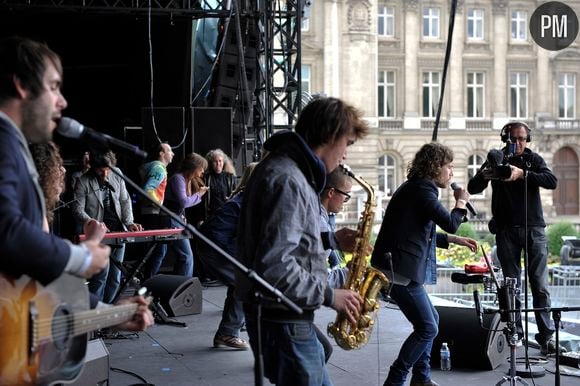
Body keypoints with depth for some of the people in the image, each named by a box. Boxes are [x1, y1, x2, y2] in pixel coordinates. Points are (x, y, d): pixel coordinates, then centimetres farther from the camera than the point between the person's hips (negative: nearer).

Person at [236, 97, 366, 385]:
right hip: (282, 322, -10)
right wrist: (328, 295, -18)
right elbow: (275, 268, -29)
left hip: (287, 318, 10)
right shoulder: (287, 181, -22)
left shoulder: (286, 169, 12)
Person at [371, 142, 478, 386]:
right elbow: (450, 223, -19)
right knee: (427, 328, -7)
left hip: (401, 268, 11)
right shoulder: (422, 188, -14)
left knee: (430, 320, 19)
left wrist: (455, 240, 25)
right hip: (400, 270, -11)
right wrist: (461, 202, 0)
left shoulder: (417, 187, 19)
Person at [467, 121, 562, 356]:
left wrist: (522, 174, -24)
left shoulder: (534, 160, 7)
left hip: (534, 229, 0)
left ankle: (546, 336, -5)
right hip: (507, 230, 1)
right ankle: (515, 334, 6)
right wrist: (483, 176, -22)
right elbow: (472, 189, 1)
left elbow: (552, 181, -10)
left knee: (540, 285, -5)